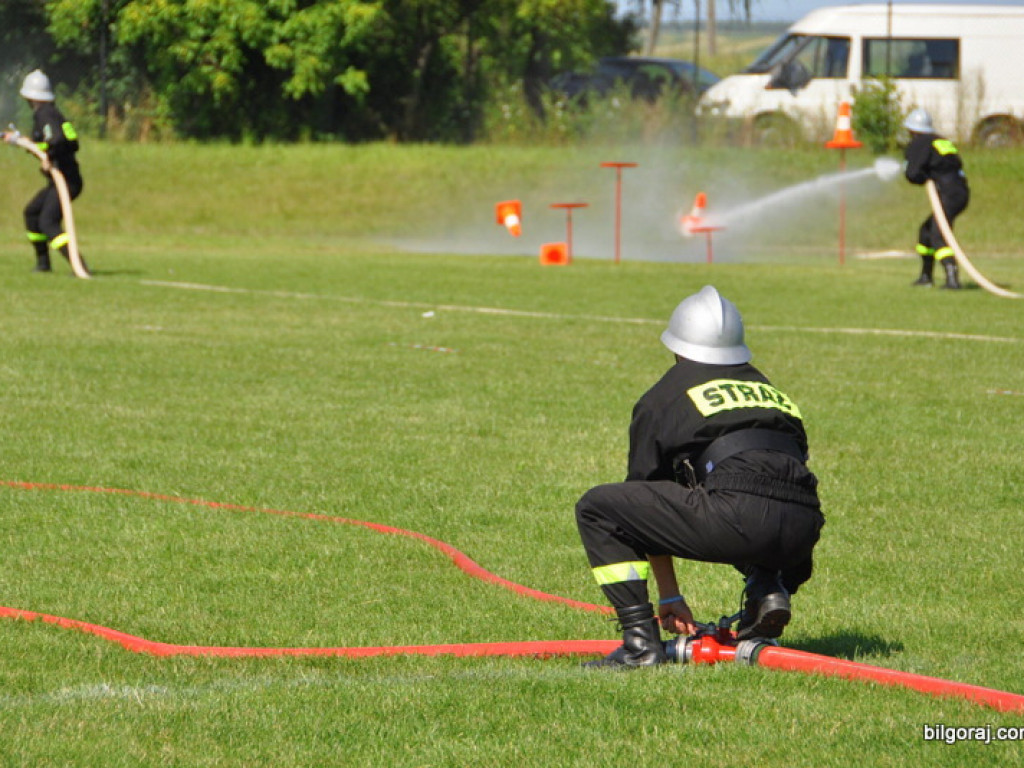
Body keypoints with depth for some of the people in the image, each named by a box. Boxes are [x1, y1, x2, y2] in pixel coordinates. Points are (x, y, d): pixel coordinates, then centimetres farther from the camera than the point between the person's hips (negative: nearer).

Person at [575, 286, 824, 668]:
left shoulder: (663, 398, 21)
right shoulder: (768, 387, 33)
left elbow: (646, 503, 25)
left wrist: (670, 597, 33)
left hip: (737, 519, -5)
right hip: (804, 532, 6)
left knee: (596, 508, 8)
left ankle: (641, 640, -1)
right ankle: (768, 586, 11)